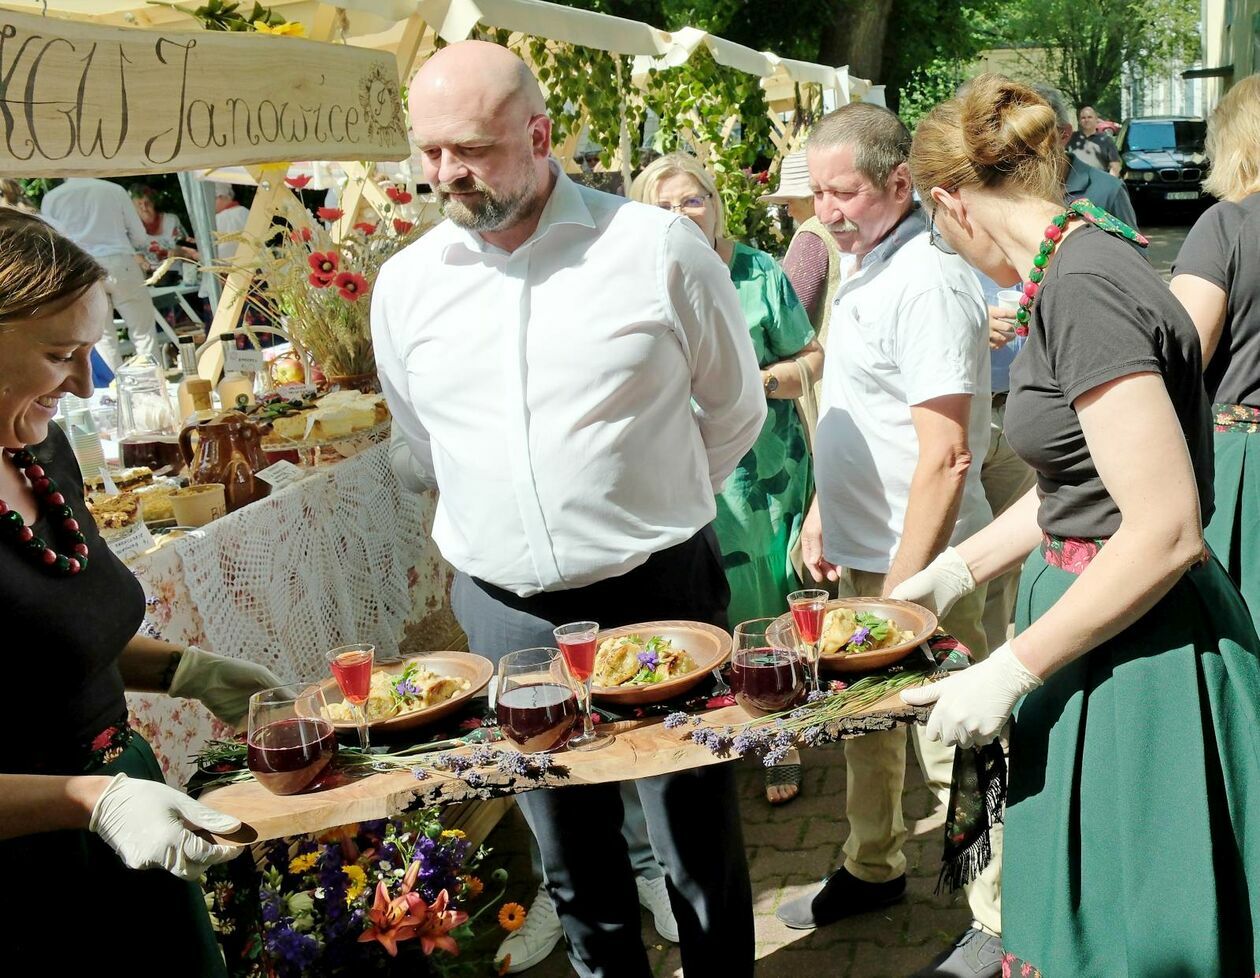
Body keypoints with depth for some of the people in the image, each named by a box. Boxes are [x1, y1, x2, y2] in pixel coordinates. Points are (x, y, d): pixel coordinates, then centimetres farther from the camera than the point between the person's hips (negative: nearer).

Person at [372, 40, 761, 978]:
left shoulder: (659, 248, -8)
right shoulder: (407, 283, 2)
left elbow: (735, 411, 6)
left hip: (658, 595, -3)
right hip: (503, 611, 3)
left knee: (701, 853, 11)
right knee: (574, 866, 17)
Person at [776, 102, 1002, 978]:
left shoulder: (927, 283, -21)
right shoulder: (866, 267, 9)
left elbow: (944, 457, -24)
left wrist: (902, 587, -23)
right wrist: (823, 510, 15)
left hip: (920, 563, -9)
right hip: (861, 548, 9)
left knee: (953, 743, 3)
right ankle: (874, 868, 40)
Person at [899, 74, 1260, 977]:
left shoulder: (1083, 289, -21)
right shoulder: (1079, 268, 10)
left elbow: (1165, 530, -25)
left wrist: (1007, 674, -20)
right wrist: (955, 573, 22)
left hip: (1136, 653, -9)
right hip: (1110, 638, 9)